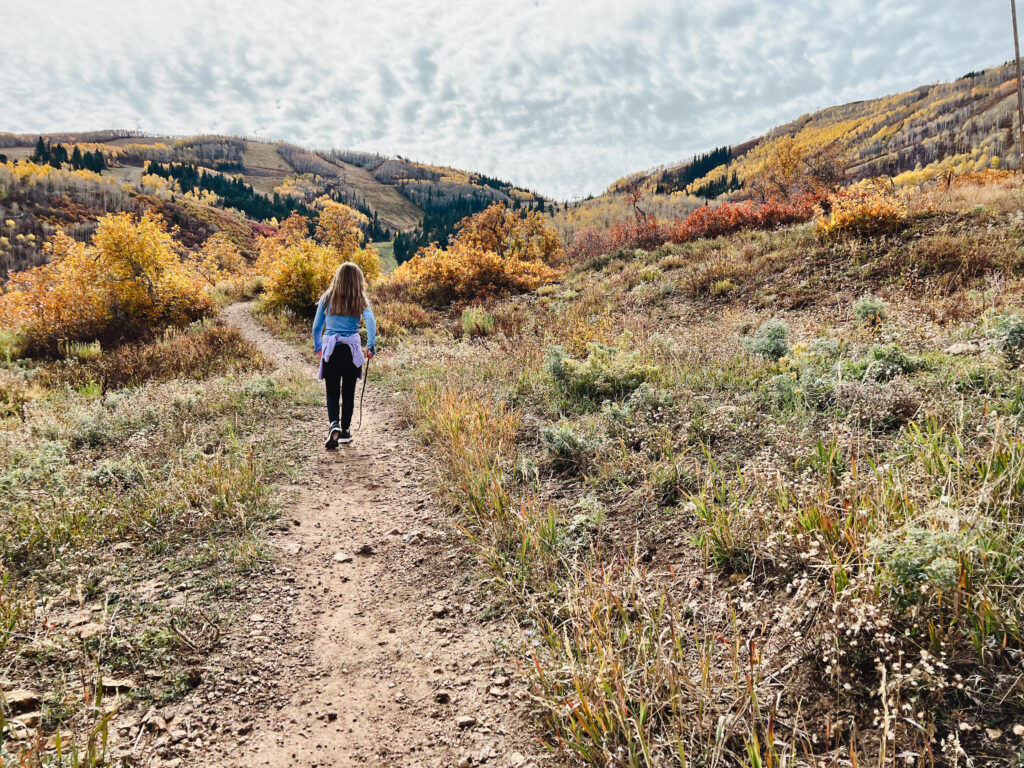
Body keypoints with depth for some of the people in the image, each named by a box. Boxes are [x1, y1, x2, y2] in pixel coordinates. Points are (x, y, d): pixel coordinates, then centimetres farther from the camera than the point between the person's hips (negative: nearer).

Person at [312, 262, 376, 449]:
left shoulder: (327, 299, 6)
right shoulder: (361, 301, 2)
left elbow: (316, 327, 9)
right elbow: (370, 321, -14)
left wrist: (318, 348, 20)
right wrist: (370, 346, -14)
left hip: (330, 349, 1)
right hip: (352, 350, 0)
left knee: (332, 392, 6)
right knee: (348, 392, 11)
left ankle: (334, 425, -17)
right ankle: (345, 431, 19)